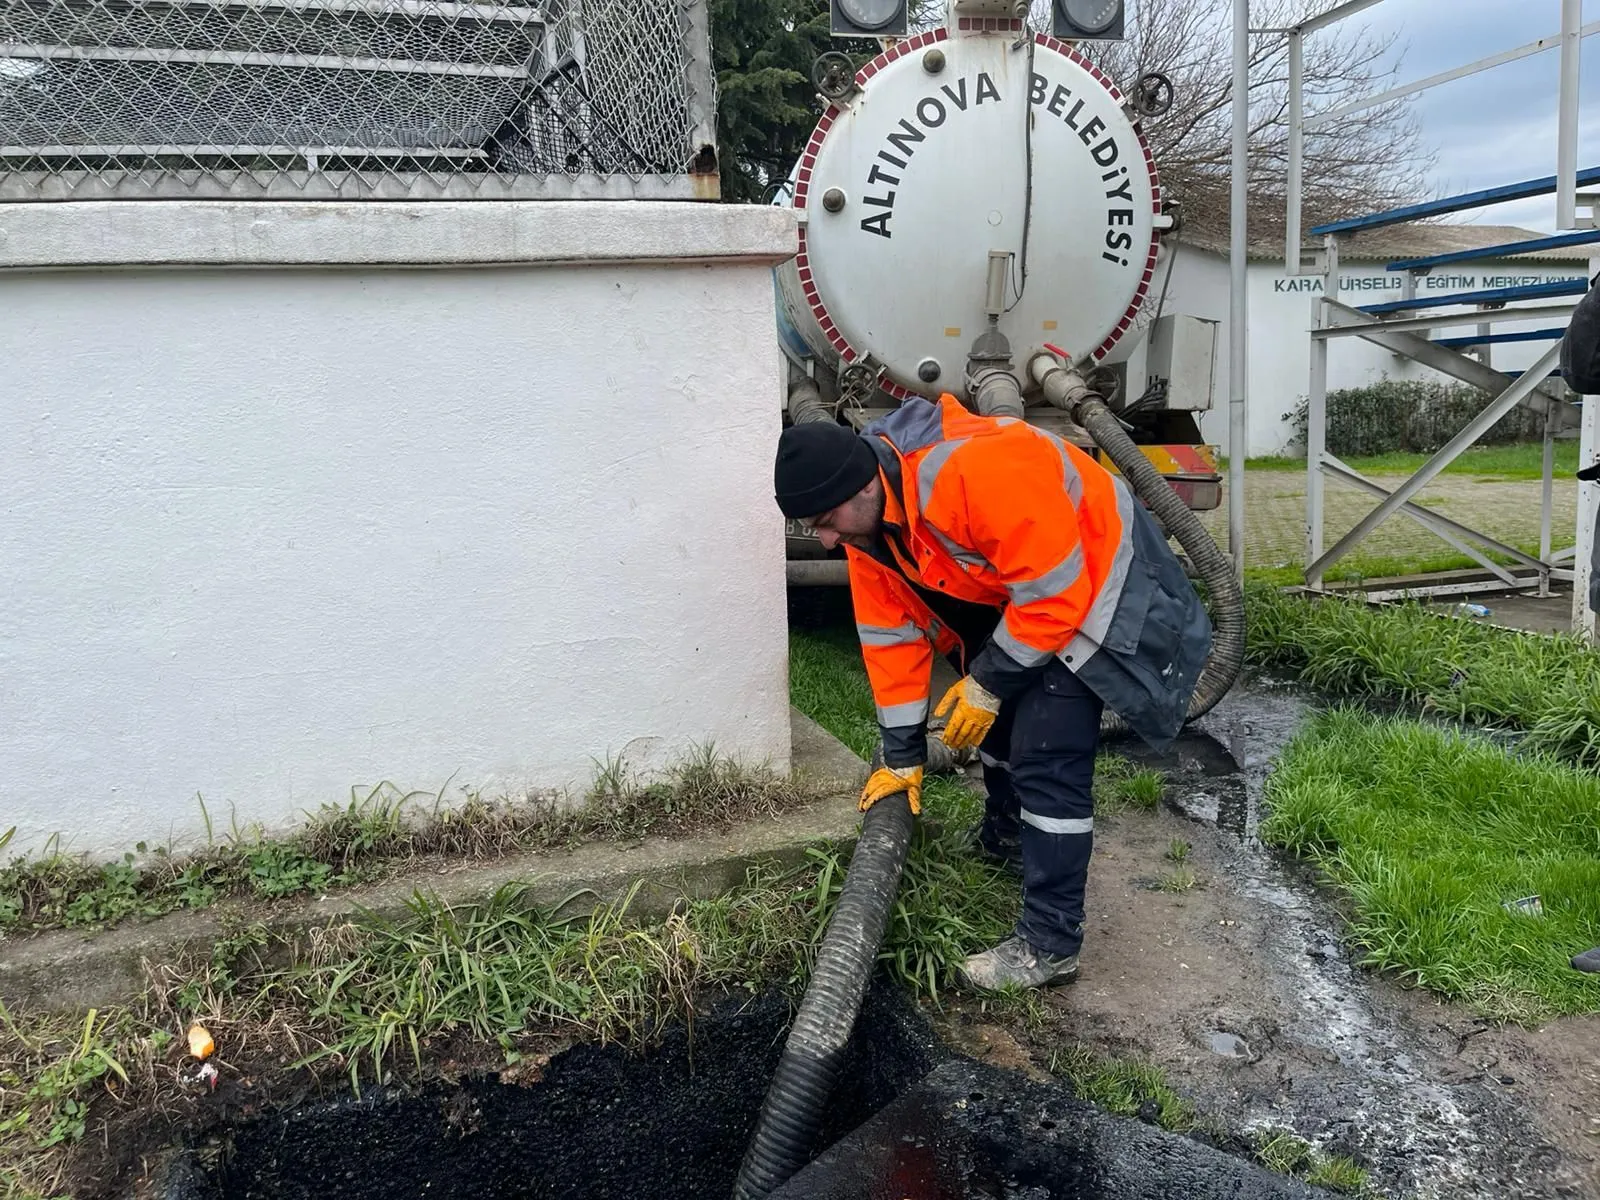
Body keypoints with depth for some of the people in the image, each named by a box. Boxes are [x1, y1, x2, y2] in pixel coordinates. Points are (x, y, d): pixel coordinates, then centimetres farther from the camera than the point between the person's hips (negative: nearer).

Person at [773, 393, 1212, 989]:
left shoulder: (976, 471, -38)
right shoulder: (866, 516, -10)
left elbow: (1055, 593, -32)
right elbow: (891, 633, -3)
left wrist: (988, 683, -20)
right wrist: (902, 757, 1)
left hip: (1096, 578, -9)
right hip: (1016, 586, 9)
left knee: (1047, 758, -13)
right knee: (1001, 719, 24)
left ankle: (1051, 945, -2)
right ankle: (1005, 840, 50)